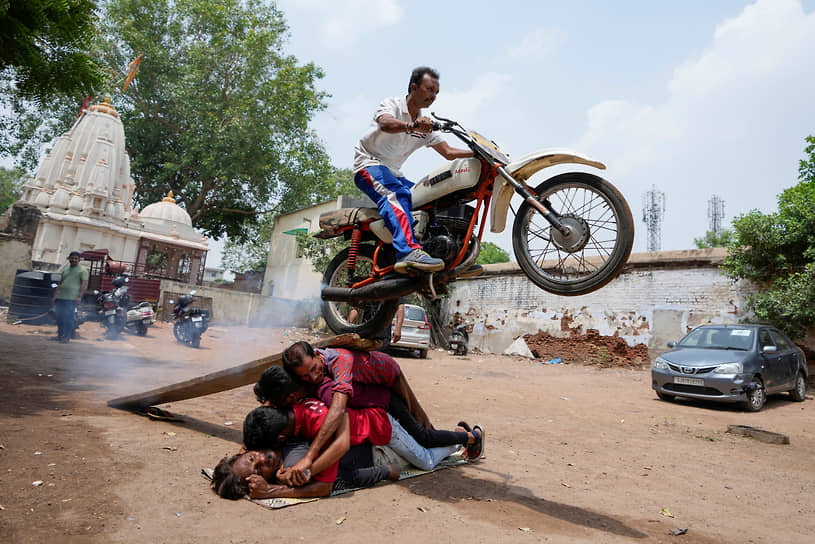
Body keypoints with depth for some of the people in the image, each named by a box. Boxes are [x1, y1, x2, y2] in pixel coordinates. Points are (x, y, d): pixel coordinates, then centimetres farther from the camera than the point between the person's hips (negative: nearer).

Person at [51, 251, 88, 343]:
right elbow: (60, 283, 24)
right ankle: (60, 335, 23)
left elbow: (84, 284, -8)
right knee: (59, 316, 10)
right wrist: (54, 295, 19)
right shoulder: (65, 269, 20)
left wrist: (79, 296, -18)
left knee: (69, 318, -8)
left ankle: (67, 337, -2)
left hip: (72, 298, -6)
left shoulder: (82, 270, 1)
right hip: (60, 296, 6)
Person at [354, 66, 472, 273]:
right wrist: (411, 126, -49)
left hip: (393, 173, 8)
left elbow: (448, 152, 10)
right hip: (370, 164, -8)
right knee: (395, 195, -36)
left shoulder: (425, 125, 15)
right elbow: (386, 124, -29)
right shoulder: (392, 104, -5)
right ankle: (409, 251, -53)